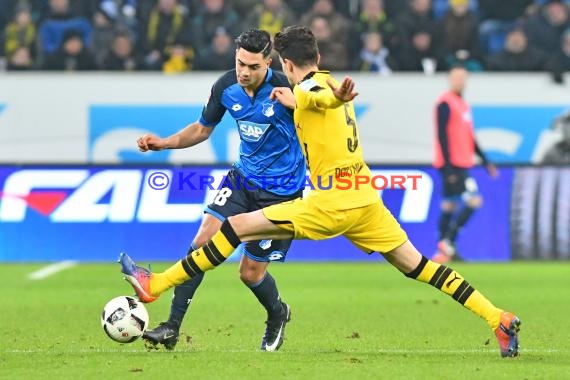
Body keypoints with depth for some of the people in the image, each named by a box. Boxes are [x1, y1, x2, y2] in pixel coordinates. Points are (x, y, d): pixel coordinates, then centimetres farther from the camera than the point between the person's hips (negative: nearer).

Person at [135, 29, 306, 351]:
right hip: (243, 177, 5)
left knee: (251, 272, 1)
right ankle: (173, 327, -8)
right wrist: (164, 143, -3)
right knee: (203, 241, -12)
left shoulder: (284, 89, -23)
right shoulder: (226, 87, -7)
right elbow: (203, 129, 11)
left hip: (281, 189, -5)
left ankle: (277, 315, 36)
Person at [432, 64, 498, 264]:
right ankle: (448, 241, -12)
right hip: (452, 164, -9)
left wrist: (485, 161, 21)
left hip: (462, 164, 9)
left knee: (450, 205, 8)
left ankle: (445, 249, 10)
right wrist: (448, 166, -21)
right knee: (473, 200, -15)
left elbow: (469, 137, 23)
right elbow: (442, 135, -16)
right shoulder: (445, 103, -10)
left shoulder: (463, 104, 18)